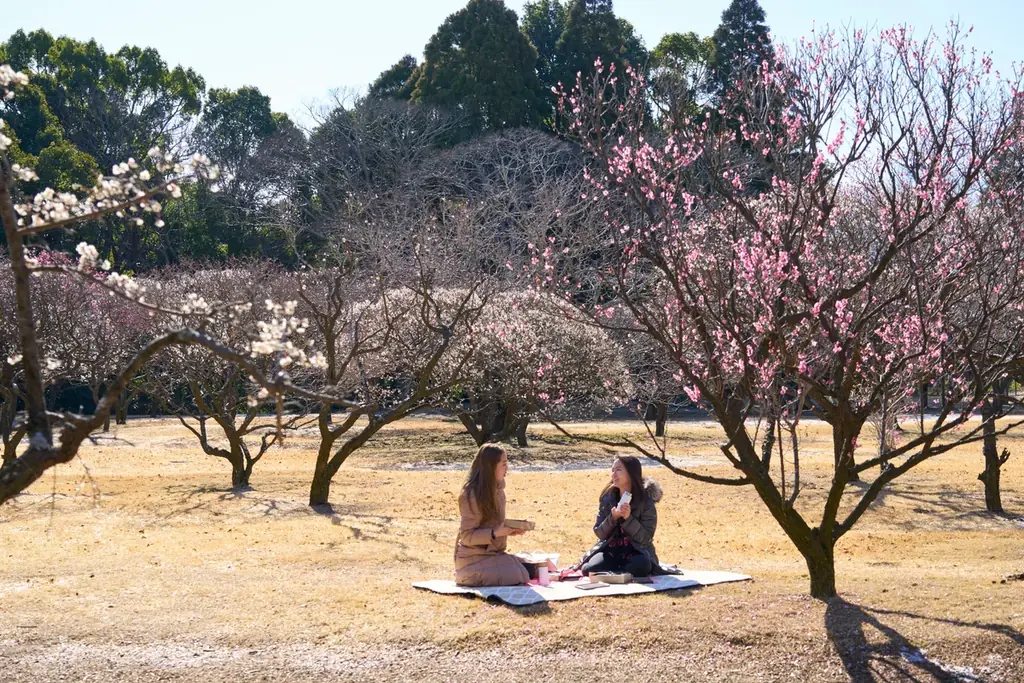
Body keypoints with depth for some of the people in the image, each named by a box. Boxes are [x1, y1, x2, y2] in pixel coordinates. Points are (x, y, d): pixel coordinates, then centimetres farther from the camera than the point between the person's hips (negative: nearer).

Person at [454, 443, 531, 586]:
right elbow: (467, 535, -19)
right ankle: (467, 576, -1)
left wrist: (509, 529, 1)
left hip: (493, 553, 9)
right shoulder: (473, 495, -19)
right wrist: (496, 533, -29)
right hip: (474, 558, -9)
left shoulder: (497, 490, 7)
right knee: (517, 577, -20)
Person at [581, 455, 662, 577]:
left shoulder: (646, 501, -8)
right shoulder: (607, 498, 2)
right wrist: (613, 517, -18)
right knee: (589, 569, -29)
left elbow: (646, 538, -10)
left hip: (636, 551, -1)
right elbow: (600, 534, 1)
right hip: (610, 550, 1)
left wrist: (628, 518, -24)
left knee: (641, 566, -37)